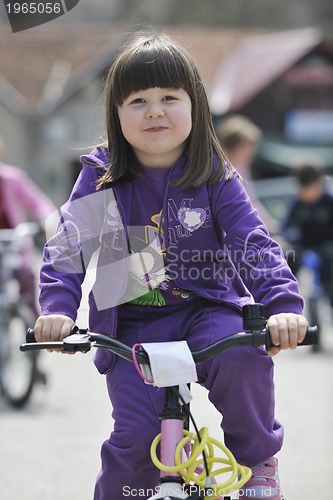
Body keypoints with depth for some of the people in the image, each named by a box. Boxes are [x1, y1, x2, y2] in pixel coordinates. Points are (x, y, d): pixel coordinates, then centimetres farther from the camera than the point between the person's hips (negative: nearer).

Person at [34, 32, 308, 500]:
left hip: (206, 309, 0)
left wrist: (283, 305, -28)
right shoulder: (101, 178, -2)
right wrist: (57, 308, -23)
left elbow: (254, 243, -11)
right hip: (131, 326, 1)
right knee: (135, 435, -17)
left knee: (243, 360, -32)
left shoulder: (215, 178, -4)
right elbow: (67, 247, -5)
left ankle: (259, 459, -5)